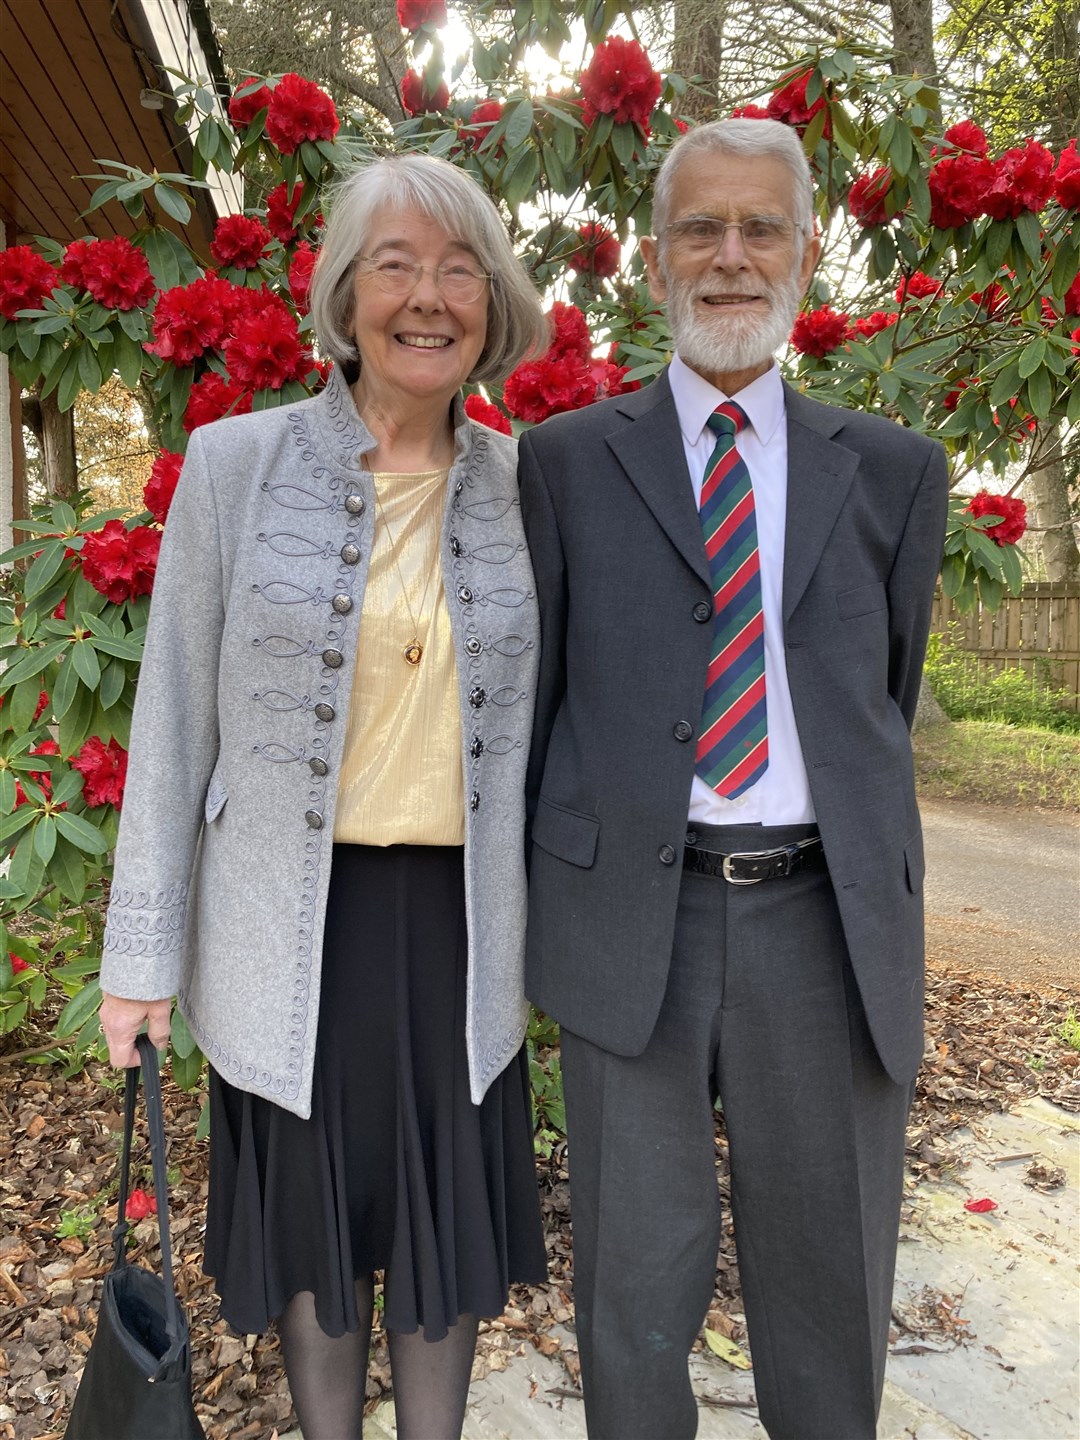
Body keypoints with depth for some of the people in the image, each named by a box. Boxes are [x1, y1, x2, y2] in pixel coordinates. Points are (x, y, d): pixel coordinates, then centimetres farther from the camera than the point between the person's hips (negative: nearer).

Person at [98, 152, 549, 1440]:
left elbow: (539, 709, 8)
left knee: (448, 1224, 17)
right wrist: (144, 949, -2)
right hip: (291, 923, -1)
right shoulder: (234, 462, -5)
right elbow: (175, 715, -3)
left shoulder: (522, 485, 2)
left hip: (459, 920, 2)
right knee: (317, 1223, 17)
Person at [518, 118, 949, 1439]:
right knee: (638, 1281, 15)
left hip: (824, 917, 2)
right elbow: (533, 692, 4)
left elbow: (889, 699, 13)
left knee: (830, 1285, 18)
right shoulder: (566, 461, 3)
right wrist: (522, 896, 6)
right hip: (627, 915, -1)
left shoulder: (891, 472, 7)